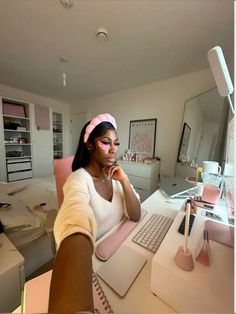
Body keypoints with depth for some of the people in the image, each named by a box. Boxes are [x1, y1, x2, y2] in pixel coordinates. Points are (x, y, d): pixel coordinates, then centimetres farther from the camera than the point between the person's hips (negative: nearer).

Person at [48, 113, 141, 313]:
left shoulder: (114, 174, -5)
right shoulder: (78, 180, -23)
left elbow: (135, 216, -8)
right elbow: (76, 230, -42)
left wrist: (124, 181, -22)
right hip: (91, 255, -4)